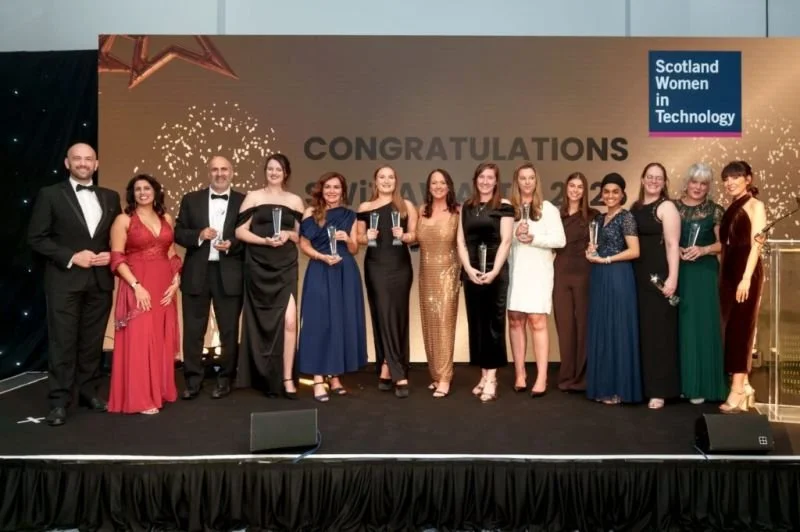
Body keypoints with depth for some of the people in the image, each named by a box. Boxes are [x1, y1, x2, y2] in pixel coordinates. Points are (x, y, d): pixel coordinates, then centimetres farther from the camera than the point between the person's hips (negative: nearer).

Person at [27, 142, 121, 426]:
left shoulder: (110, 197, 11)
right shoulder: (50, 194, 0)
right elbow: (36, 238, -4)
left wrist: (111, 255, -5)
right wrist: (71, 257, -13)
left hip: (100, 280, 4)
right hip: (64, 280, -3)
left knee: (93, 341, 11)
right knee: (62, 342, 0)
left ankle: (89, 392, 23)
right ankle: (59, 401, 8)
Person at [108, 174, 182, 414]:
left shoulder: (166, 218, 12)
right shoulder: (124, 220, -1)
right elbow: (117, 258, -7)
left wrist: (175, 281, -1)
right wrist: (136, 286, -17)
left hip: (164, 287, 5)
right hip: (137, 287, -4)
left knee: (162, 340, 9)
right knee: (139, 339, -5)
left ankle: (160, 391, 22)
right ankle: (139, 399, 3)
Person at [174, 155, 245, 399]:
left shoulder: (243, 201, 4)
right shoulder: (191, 199, 8)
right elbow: (178, 233, 5)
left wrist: (231, 244, -16)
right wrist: (199, 235, -13)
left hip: (229, 275, -1)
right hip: (196, 274, 1)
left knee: (229, 330, 7)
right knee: (193, 330, 7)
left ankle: (225, 379, 21)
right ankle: (193, 380, 18)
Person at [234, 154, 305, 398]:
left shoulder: (295, 200, 11)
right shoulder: (253, 196, 6)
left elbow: (303, 236, 14)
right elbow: (240, 231, 0)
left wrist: (289, 235, -7)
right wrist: (265, 241, -14)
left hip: (285, 267, 1)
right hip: (258, 267, -1)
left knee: (289, 320, -12)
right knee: (263, 321, 6)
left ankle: (287, 379, -4)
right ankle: (266, 378, 20)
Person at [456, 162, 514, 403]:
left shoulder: (504, 206, -1)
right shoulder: (467, 207, 11)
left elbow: (505, 241, -7)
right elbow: (461, 241, 7)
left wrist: (494, 272, -17)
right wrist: (468, 269, -7)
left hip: (495, 271, -4)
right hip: (471, 272, 4)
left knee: (494, 322, -1)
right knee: (476, 322, 7)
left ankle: (492, 378, 3)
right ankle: (483, 374, 16)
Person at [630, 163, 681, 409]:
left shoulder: (666, 207, -5)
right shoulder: (635, 207, 14)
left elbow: (672, 244, -12)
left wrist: (672, 277, -19)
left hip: (659, 276, -6)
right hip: (637, 276, 6)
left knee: (658, 330, -2)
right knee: (640, 329, 9)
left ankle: (659, 390, 5)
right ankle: (642, 384, 20)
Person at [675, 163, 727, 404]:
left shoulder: (715, 211, 2)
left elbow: (723, 243, 1)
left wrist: (703, 250, -15)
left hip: (704, 272, -2)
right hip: (677, 271, 2)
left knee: (701, 324, -2)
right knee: (680, 325, 4)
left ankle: (701, 385, 6)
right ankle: (680, 381, 14)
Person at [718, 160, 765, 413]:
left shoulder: (755, 206, -3)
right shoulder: (730, 209, 16)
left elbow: (756, 244, -11)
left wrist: (746, 278, -19)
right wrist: (723, 276, 8)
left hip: (746, 272, -7)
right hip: (728, 272, 7)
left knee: (740, 328, -7)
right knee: (731, 328, 6)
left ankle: (737, 392, -5)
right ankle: (743, 385, 14)